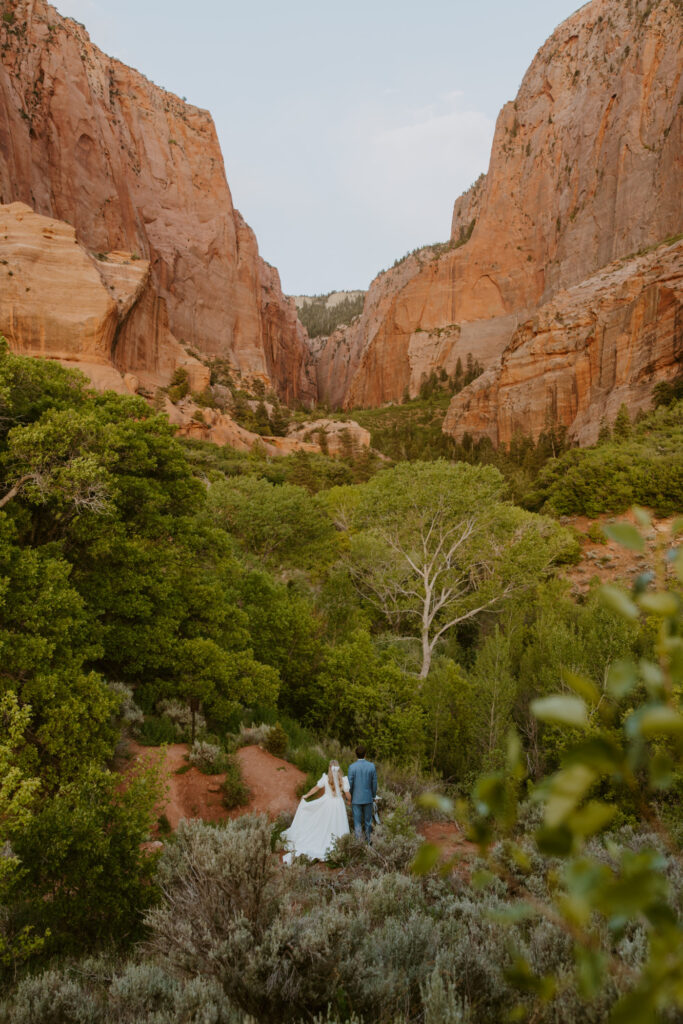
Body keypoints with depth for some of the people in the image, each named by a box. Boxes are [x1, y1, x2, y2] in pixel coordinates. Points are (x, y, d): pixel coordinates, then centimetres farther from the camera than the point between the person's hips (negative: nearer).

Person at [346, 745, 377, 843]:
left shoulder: (352, 767, -14)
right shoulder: (372, 766, -7)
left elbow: (350, 784, -11)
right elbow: (374, 783, 0)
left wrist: (348, 798, 2)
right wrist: (374, 796, 14)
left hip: (356, 799, -2)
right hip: (368, 798, 3)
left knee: (357, 822, 6)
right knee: (368, 820, 18)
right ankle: (368, 840, 29)